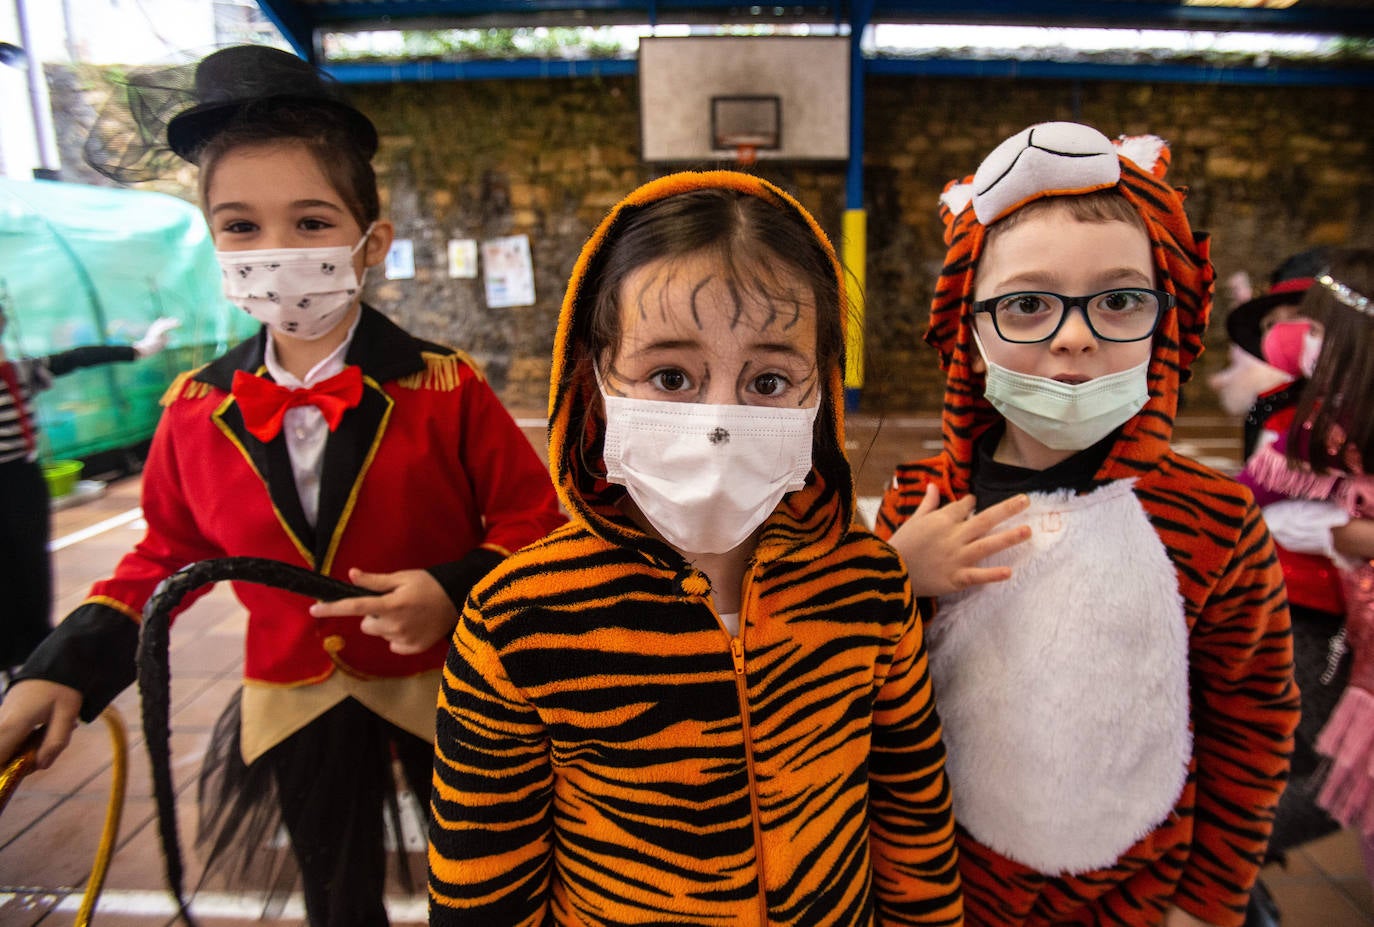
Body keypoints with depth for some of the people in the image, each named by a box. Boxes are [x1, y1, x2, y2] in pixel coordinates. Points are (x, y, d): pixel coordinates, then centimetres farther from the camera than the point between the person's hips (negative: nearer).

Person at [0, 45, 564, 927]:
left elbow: (530, 521, -13)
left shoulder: (443, 390, -18)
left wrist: (454, 590, -28)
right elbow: (170, 554, 5)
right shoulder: (197, 410, -7)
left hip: (441, 684, -2)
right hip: (296, 704, 3)